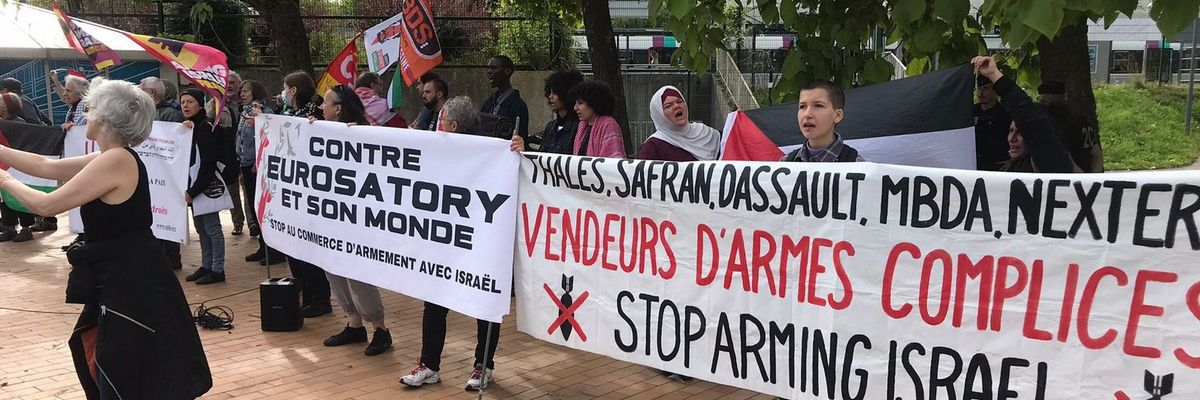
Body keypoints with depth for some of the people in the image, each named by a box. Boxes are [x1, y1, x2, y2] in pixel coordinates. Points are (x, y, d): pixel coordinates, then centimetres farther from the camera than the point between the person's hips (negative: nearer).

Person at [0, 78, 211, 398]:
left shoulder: (115, 161, -21)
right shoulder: (113, 158, 10)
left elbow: (47, 205, -15)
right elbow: (46, 167, 17)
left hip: (132, 284, -10)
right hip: (124, 280, 10)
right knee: (93, 354, 26)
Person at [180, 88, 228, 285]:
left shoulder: (205, 127, -13)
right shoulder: (187, 127, 12)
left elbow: (208, 164, -17)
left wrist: (193, 191, -18)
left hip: (207, 186, -9)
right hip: (193, 187, 9)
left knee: (212, 228, -4)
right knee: (201, 229, 13)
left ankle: (217, 270, 1)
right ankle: (206, 266, 21)